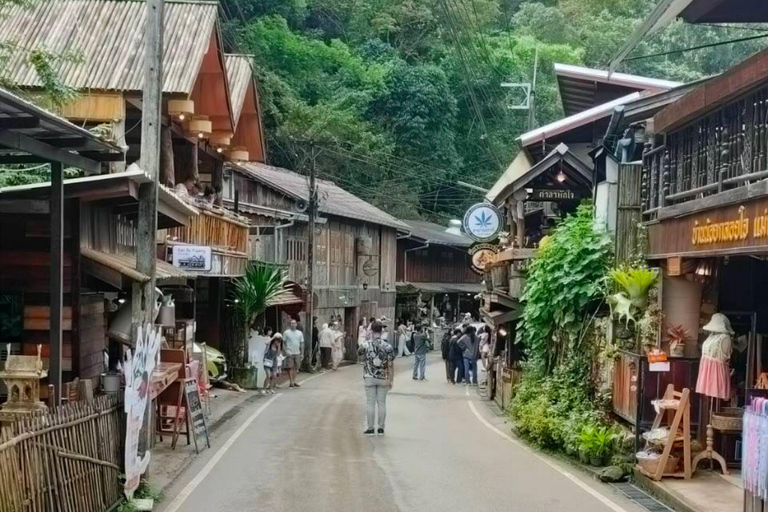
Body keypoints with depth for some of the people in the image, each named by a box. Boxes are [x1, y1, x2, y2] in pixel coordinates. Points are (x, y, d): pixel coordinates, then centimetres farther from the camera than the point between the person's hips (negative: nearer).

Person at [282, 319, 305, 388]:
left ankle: (294, 381, 17)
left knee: (295, 368, 9)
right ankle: (291, 382, -7)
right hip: (289, 353, -4)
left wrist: (302, 353, 8)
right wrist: (285, 351, -11)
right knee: (290, 368, -7)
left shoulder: (300, 333, 9)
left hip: (297, 353, 4)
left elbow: (302, 343, 12)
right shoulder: (286, 332, -2)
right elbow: (283, 343, 0)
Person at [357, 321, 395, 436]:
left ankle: (370, 429, 6)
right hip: (383, 379, 1)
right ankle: (381, 429, 13)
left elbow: (358, 352, 14)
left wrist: (370, 339, 19)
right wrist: (391, 380, 2)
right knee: (382, 403, 9)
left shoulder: (366, 345, -9)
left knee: (370, 403, 4)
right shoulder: (388, 347, -7)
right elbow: (391, 365, -6)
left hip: (369, 378, -1)